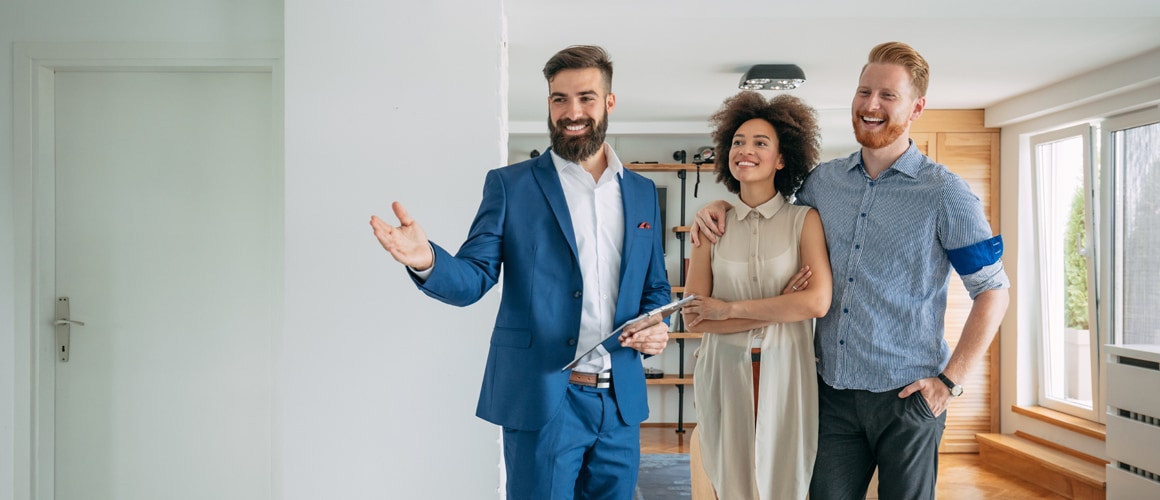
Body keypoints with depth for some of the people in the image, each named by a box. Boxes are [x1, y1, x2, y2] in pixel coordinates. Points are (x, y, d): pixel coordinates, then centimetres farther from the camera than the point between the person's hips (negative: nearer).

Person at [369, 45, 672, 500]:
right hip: (542, 399, -4)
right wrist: (427, 260, -27)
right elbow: (473, 280, -6)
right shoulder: (510, 186, -1)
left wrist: (656, 325, -5)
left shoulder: (643, 192, 10)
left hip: (621, 402, 4)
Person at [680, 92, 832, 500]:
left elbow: (817, 302, -16)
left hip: (785, 374, -1)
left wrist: (728, 308, -12)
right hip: (724, 374, 2)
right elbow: (694, 318, -4)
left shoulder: (805, 221, -2)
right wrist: (773, 314, -12)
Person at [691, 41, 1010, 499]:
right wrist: (722, 208, 2)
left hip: (907, 395, -3)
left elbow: (993, 292, -3)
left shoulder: (944, 194, -6)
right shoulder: (822, 181, 5)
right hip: (833, 391, 3)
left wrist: (950, 381, -8)